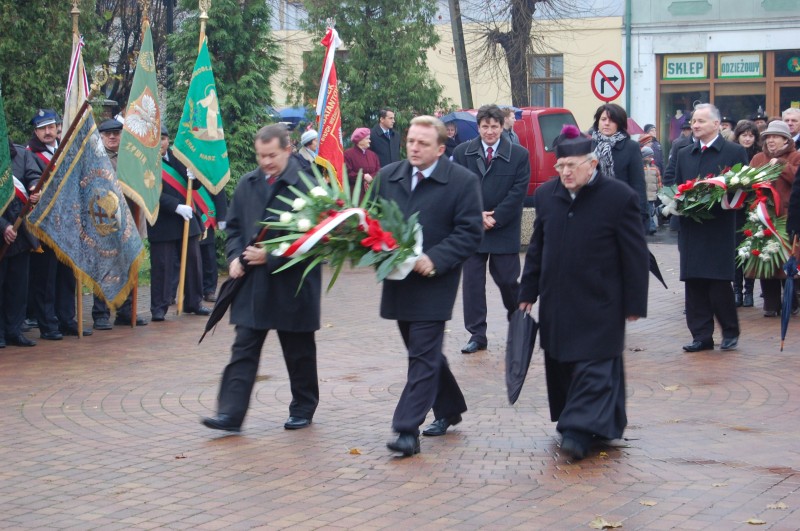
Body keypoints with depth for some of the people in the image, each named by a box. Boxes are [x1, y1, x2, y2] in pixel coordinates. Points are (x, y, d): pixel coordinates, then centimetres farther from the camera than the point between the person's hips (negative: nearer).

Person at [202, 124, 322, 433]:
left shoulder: (306, 184, -12)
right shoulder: (247, 184, 8)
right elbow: (233, 226, 17)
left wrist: (271, 256, -17)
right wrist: (234, 257, -2)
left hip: (292, 285, -4)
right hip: (252, 283, 5)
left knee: (299, 352, 11)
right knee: (243, 350, 0)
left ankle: (303, 408, 27)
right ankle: (231, 414, -2)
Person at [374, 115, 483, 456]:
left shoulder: (462, 182, -7)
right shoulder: (387, 177, 8)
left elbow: (470, 233, -10)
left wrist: (434, 259, -21)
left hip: (434, 283, -6)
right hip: (398, 282, 6)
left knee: (423, 356, -7)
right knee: (425, 352, 17)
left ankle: (408, 430, -9)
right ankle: (449, 408, 35)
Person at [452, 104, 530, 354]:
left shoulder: (519, 155, -1)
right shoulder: (462, 153, 3)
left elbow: (518, 191, -6)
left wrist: (494, 218, -12)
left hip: (504, 230, -2)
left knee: (507, 280, 4)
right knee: (472, 282, 1)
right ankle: (477, 335, 6)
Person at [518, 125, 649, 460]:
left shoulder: (620, 197, -10)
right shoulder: (546, 195, 6)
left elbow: (635, 255, -6)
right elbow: (536, 247, 14)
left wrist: (634, 304, -7)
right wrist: (528, 291, 13)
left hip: (599, 304, -5)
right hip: (556, 303, 6)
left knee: (593, 369, -7)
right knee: (561, 366, 12)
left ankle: (580, 431, -9)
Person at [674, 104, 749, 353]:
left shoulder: (735, 152, 1)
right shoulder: (684, 155, 16)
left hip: (720, 229, -5)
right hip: (691, 229, 5)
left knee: (719, 283, -6)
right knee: (694, 285, 3)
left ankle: (730, 331, 13)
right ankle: (701, 336, 8)